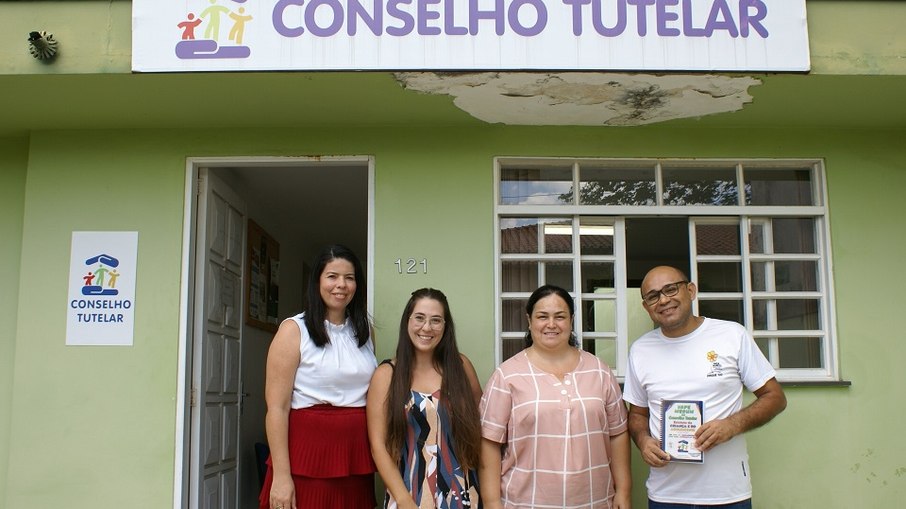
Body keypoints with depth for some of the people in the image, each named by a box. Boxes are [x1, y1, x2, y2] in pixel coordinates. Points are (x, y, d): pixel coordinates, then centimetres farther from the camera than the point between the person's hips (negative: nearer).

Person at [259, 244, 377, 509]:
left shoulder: (365, 329, 11)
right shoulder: (294, 329, -5)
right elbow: (277, 408, -10)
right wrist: (281, 475, -15)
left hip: (355, 459, 5)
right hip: (308, 457, -4)